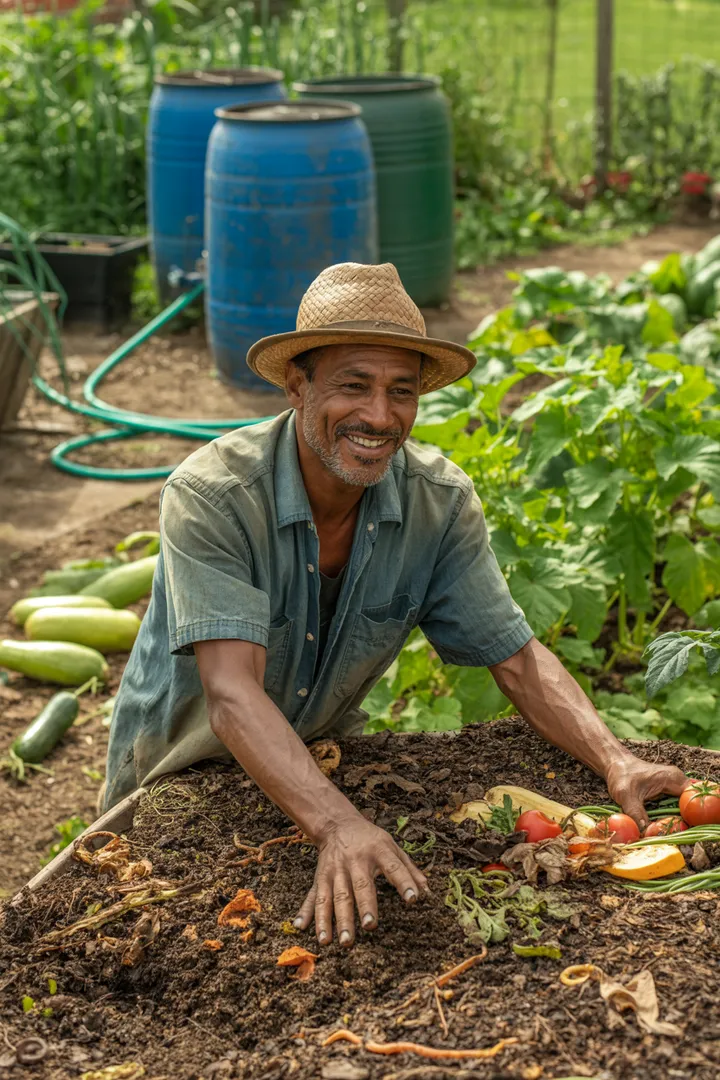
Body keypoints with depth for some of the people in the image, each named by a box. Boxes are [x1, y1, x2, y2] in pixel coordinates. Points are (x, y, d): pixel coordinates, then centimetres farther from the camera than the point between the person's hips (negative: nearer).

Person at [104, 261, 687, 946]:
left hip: (322, 759, 3)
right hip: (180, 777, -3)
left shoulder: (439, 501, -15)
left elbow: (516, 659, -11)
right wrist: (338, 826, -53)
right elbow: (233, 698, -38)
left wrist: (617, 764, -28)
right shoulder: (209, 497, -29)